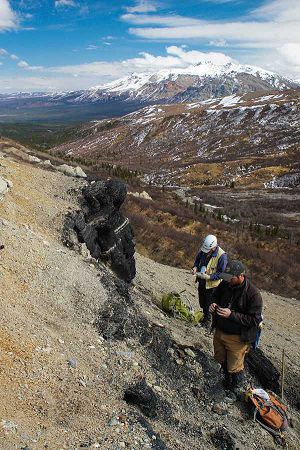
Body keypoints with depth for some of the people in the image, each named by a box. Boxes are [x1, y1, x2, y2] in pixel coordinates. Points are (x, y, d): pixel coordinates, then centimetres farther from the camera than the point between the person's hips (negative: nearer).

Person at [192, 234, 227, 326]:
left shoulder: (222, 256, -28)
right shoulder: (203, 250, -11)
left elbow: (221, 273, -22)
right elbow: (198, 259, 9)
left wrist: (209, 277, -31)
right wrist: (195, 267, -11)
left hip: (212, 284, -6)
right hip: (201, 282, 6)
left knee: (208, 303, 10)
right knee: (202, 301, 24)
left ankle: (207, 319, 34)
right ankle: (204, 314, 49)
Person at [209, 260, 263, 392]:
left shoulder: (253, 294, -25)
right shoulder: (225, 284, -9)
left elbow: (255, 320, -23)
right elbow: (215, 296, 12)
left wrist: (231, 315, -31)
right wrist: (213, 304, -11)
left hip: (236, 338, -5)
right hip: (219, 332, 6)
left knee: (234, 367, 13)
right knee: (221, 359, 27)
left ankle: (236, 388, 46)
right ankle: (227, 379, 58)